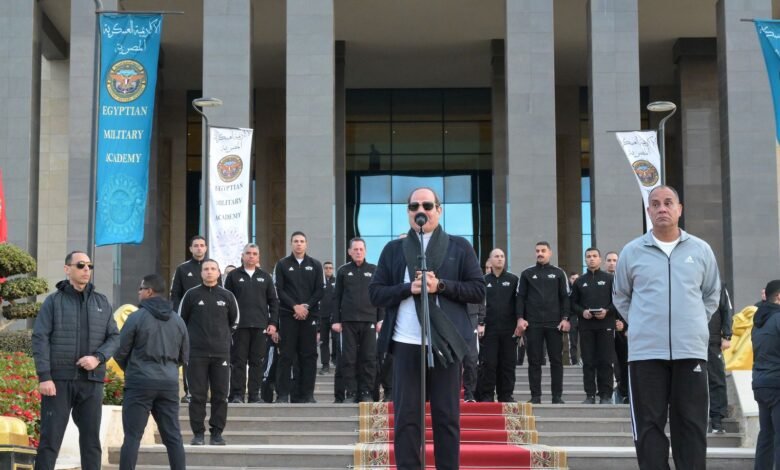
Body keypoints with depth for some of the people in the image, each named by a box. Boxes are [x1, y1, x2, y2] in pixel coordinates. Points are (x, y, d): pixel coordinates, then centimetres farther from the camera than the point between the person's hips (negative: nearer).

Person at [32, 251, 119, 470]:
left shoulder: (101, 302, 10)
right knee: (50, 437, -3)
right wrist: (44, 377, -14)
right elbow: (40, 339, -5)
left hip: (91, 381, 3)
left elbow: (114, 337, 9)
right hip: (58, 380, -3)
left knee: (91, 438, 5)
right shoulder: (53, 301, 2)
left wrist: (98, 358, -11)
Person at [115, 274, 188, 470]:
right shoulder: (178, 320, 8)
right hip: (169, 383, 4)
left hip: (140, 382, -4)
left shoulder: (137, 317, -8)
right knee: (173, 437, 8)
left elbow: (120, 352, -3)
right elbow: (184, 356, 14)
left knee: (132, 436, -1)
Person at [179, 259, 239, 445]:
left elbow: (234, 321, 20)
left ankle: (217, 432, 9)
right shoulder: (191, 295, 3)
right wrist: (191, 338, 11)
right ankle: (198, 433, 5)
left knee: (220, 395, 1)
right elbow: (181, 319, 11)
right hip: (197, 353, -1)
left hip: (221, 353, 2)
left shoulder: (227, 296, 7)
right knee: (197, 395, -1)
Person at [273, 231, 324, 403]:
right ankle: (283, 394, -2)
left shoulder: (315, 265, 12)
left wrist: (306, 306, -9)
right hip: (288, 315, -2)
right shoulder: (282, 265, 7)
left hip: (309, 315, 2)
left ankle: (306, 394, 4)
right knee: (286, 355, -4)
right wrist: (295, 306, -11)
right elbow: (279, 290, 0)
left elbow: (319, 291, 6)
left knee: (309, 355, 1)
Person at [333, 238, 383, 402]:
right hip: (348, 321, 0)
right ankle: (351, 393, 4)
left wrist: (381, 319, 1)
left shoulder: (374, 270, 9)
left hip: (369, 321, 0)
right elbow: (337, 297, 9)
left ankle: (367, 392, 5)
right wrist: (336, 320, 1)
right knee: (348, 358, -1)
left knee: (369, 358, -1)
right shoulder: (343, 271, 10)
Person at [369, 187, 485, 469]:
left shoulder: (459, 247, 8)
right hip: (406, 343, 1)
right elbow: (376, 294, 7)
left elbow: (478, 290, 3)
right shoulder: (393, 250, 12)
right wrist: (409, 288, -10)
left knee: (447, 417, 4)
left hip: (445, 343, -1)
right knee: (405, 417, 2)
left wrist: (440, 285, -11)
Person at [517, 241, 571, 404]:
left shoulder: (558, 273, 9)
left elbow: (565, 297, 7)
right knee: (534, 361, 1)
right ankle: (535, 396, 4)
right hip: (533, 324, 0)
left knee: (556, 360, 1)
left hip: (554, 323, 0)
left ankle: (557, 396, 6)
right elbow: (520, 297, 7)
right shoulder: (527, 274, 10)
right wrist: (520, 318, -4)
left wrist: (565, 318, -3)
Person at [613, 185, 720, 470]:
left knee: (691, 425, 3)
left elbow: (712, 296, 17)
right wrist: (642, 324, 7)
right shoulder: (632, 252, 3)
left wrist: (693, 324, 9)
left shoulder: (700, 250, 6)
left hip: (691, 350, 1)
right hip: (645, 351, -1)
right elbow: (620, 297, 15)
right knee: (650, 425, 1)